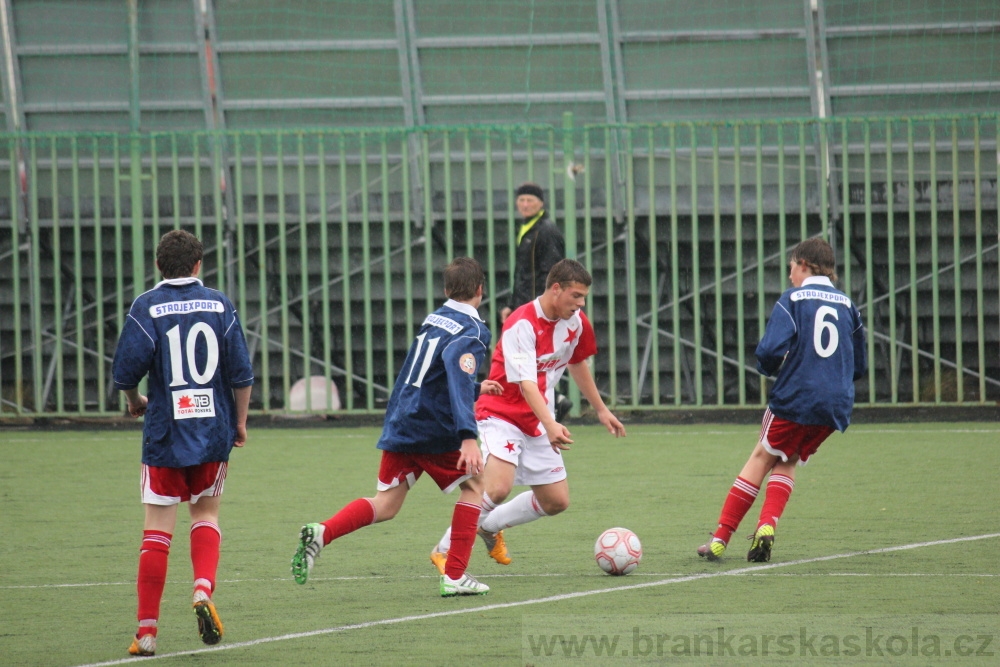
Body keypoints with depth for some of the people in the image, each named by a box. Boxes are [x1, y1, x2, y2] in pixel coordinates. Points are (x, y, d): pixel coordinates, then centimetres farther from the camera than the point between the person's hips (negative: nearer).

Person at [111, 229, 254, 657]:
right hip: (214, 430, 2)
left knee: (158, 529, 3)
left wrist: (134, 400, 10)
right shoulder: (219, 305, 2)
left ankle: (147, 630, 3)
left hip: (165, 431, -2)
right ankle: (203, 590, -6)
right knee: (206, 513, 19)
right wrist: (240, 421, 13)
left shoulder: (146, 307, -4)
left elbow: (126, 368, -11)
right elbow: (241, 372, 0)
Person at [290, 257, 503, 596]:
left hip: (399, 426, 7)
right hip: (432, 431, -7)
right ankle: (455, 576, 8)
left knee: (386, 504, 8)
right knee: (473, 484, 13)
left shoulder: (433, 320, 15)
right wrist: (468, 437, -37)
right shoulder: (470, 332, -11)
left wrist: (475, 389, 45)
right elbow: (459, 382, -28)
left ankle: (322, 532, -17)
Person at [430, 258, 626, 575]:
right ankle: (445, 550, -11)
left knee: (557, 501, 6)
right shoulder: (521, 324, -23)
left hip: (538, 423, 8)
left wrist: (601, 410, 28)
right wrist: (550, 425, -45)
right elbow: (526, 382, -32)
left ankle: (490, 526, 29)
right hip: (501, 415, -8)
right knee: (498, 488, -28)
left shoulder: (576, 323, 0)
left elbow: (577, 364, 21)